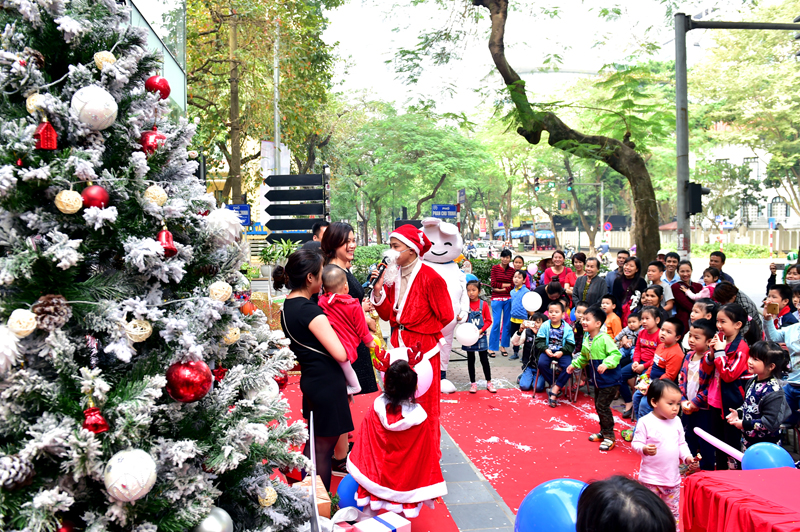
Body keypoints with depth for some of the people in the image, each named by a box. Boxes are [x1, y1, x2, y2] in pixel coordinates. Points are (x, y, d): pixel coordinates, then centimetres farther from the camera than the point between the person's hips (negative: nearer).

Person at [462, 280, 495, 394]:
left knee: (484, 360, 5)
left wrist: (481, 330, -13)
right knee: (470, 360, 9)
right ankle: (473, 383, 18)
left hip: (481, 336, -1)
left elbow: (488, 320, -2)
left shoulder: (483, 305, -5)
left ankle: (489, 382, 16)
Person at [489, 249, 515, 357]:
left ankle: (503, 346, 16)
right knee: (496, 323, -6)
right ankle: (492, 347, 2)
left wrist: (500, 289, -9)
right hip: (497, 299, -2)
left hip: (508, 299, 2)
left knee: (507, 323, 4)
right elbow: (493, 284, -4)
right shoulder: (495, 268, 3)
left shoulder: (512, 270, 7)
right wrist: (506, 285, -3)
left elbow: (512, 286, -1)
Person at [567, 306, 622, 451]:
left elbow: (615, 354, -23)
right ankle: (603, 432, 32)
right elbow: (583, 357, 21)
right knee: (598, 406, 16)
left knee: (602, 406, -8)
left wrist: (606, 364, -36)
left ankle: (609, 437, 4)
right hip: (597, 381, 8)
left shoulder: (604, 339, -19)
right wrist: (574, 364, 13)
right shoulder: (586, 341, 5)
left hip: (609, 380, -8)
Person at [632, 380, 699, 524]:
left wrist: (687, 457, -3)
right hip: (651, 479, -5)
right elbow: (636, 443, -13)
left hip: (673, 478, 5)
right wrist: (644, 449, -33)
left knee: (673, 512, 16)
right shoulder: (646, 422, -13)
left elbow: (681, 444, 13)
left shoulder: (676, 421, 5)